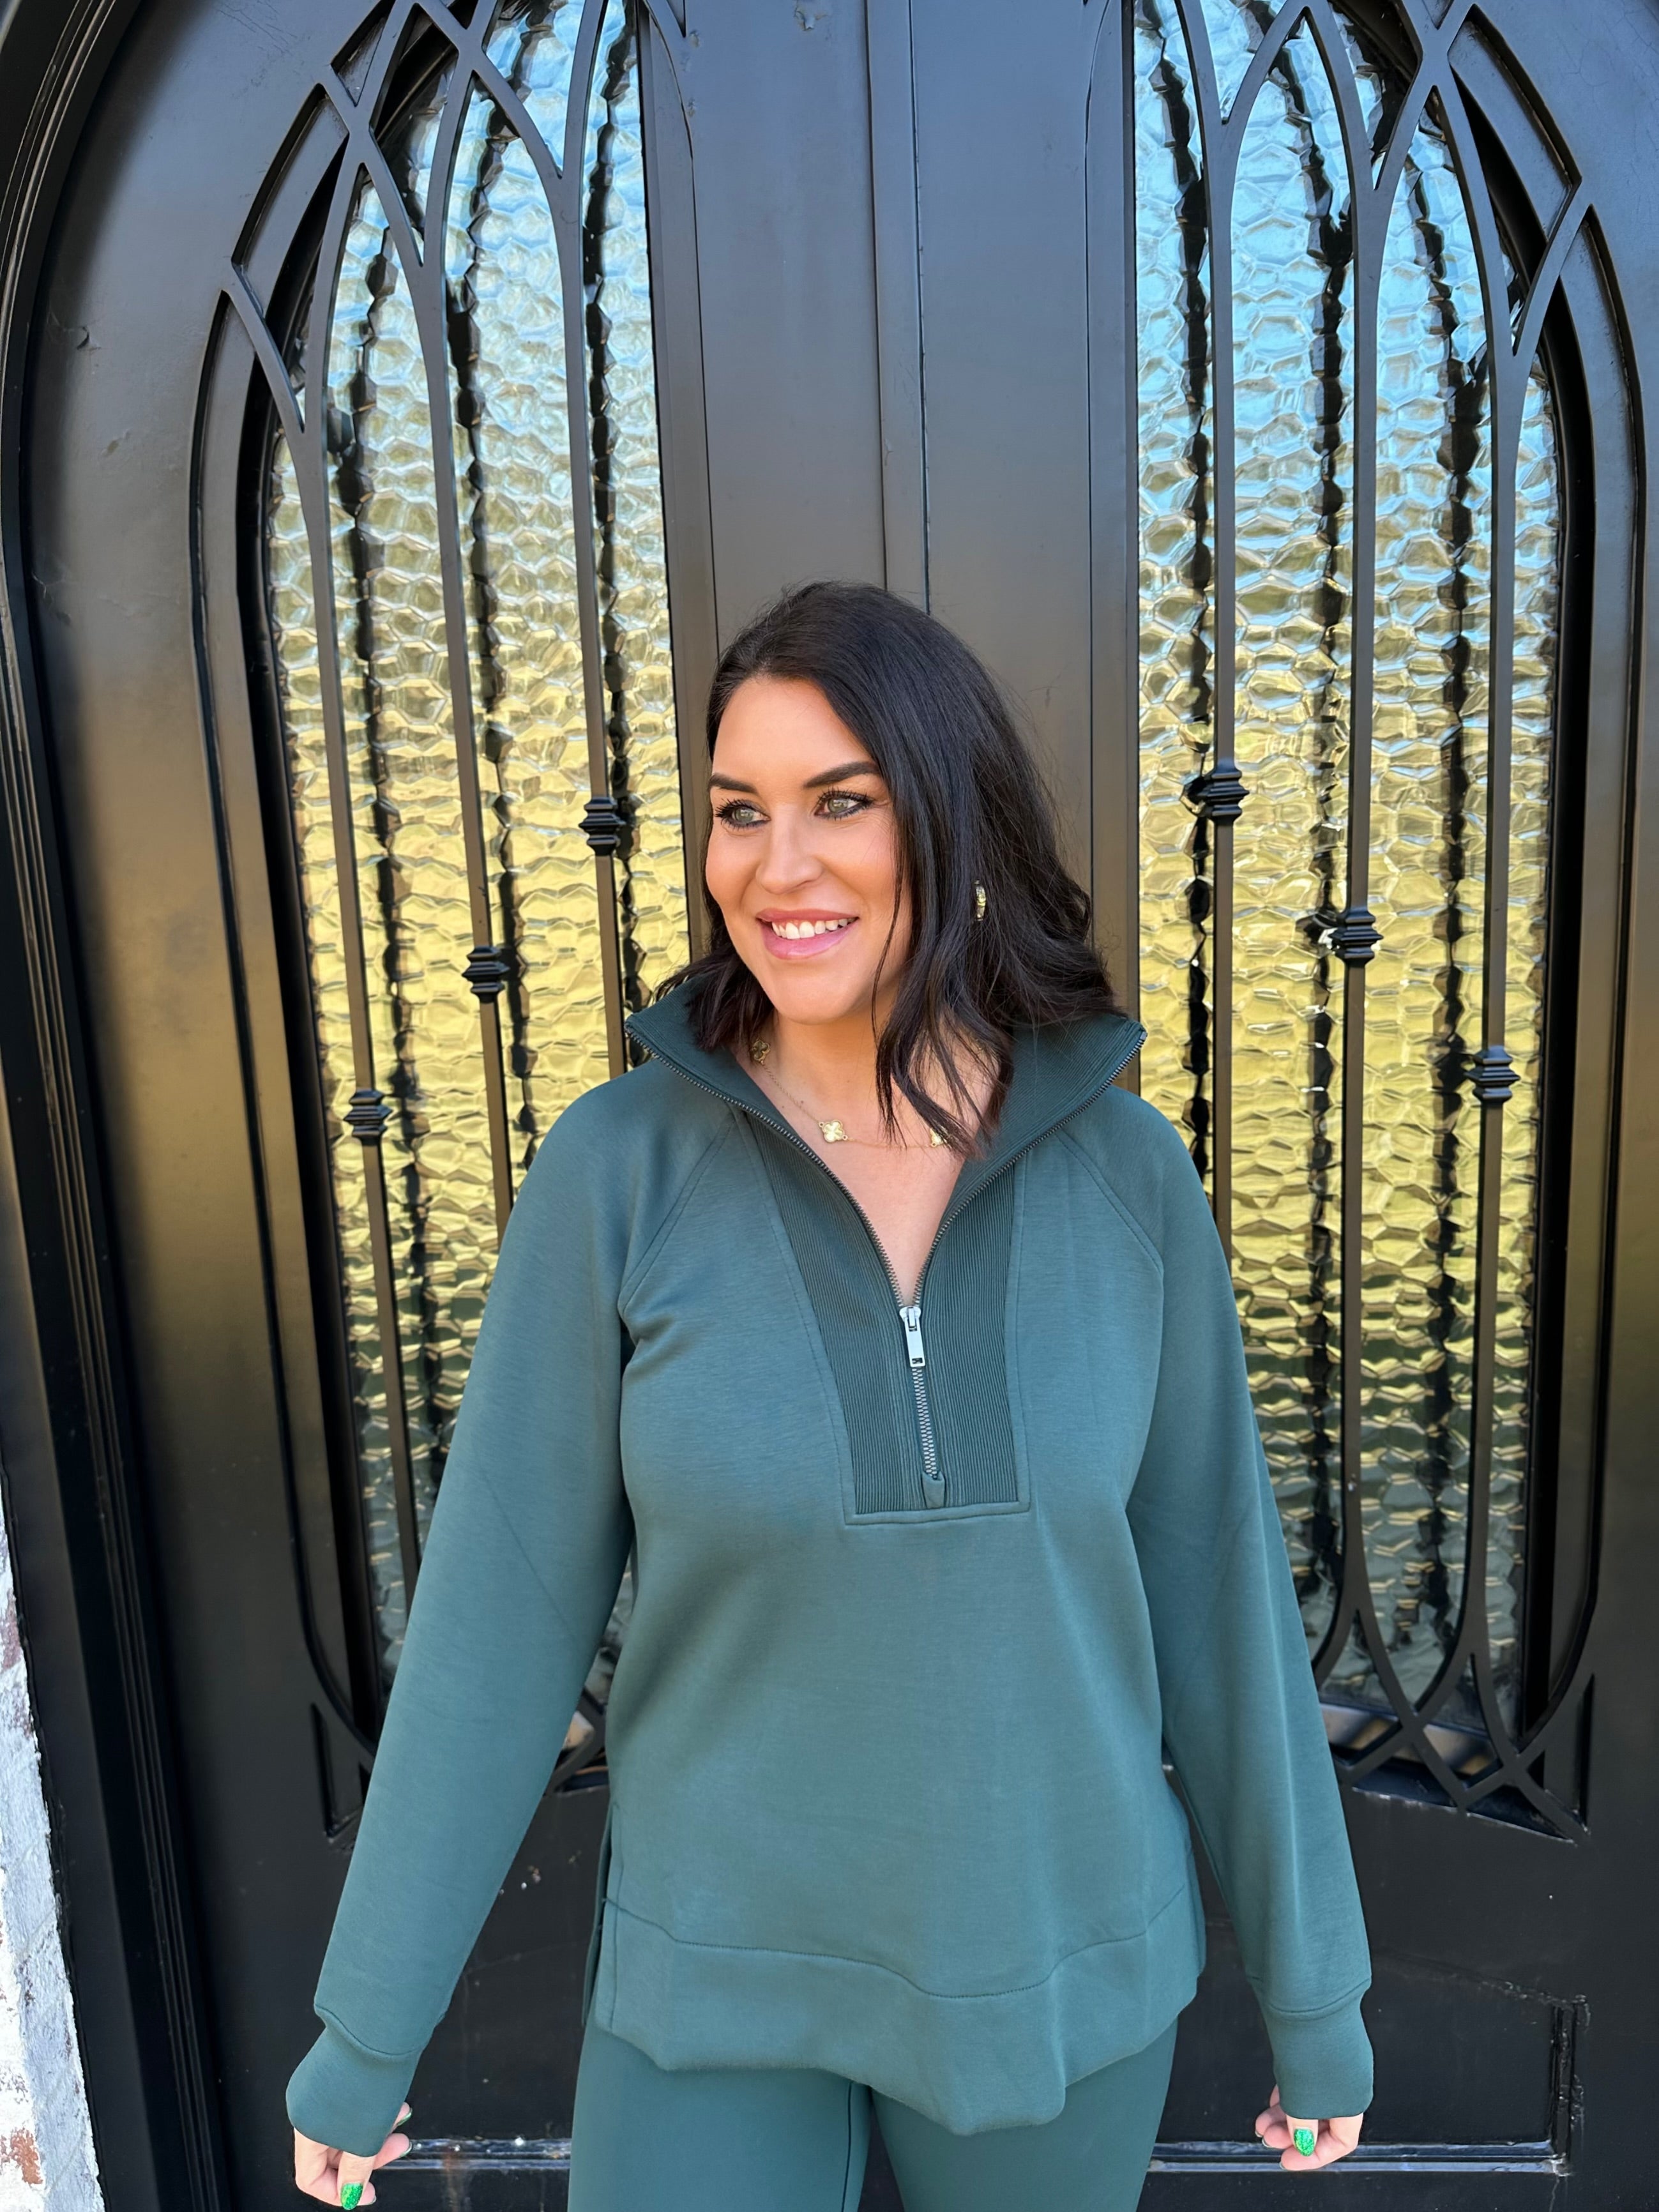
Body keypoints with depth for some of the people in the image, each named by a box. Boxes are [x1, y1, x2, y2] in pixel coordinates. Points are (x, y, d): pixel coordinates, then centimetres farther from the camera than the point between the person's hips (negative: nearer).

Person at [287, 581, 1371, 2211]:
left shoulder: (1125, 1171, -12)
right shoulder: (617, 1170, -17)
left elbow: (1214, 1581, -4)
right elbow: (501, 1605, -11)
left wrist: (1313, 1984, 6)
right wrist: (366, 2025, -2)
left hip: (1058, 1950, 2)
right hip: (724, 1962, -1)